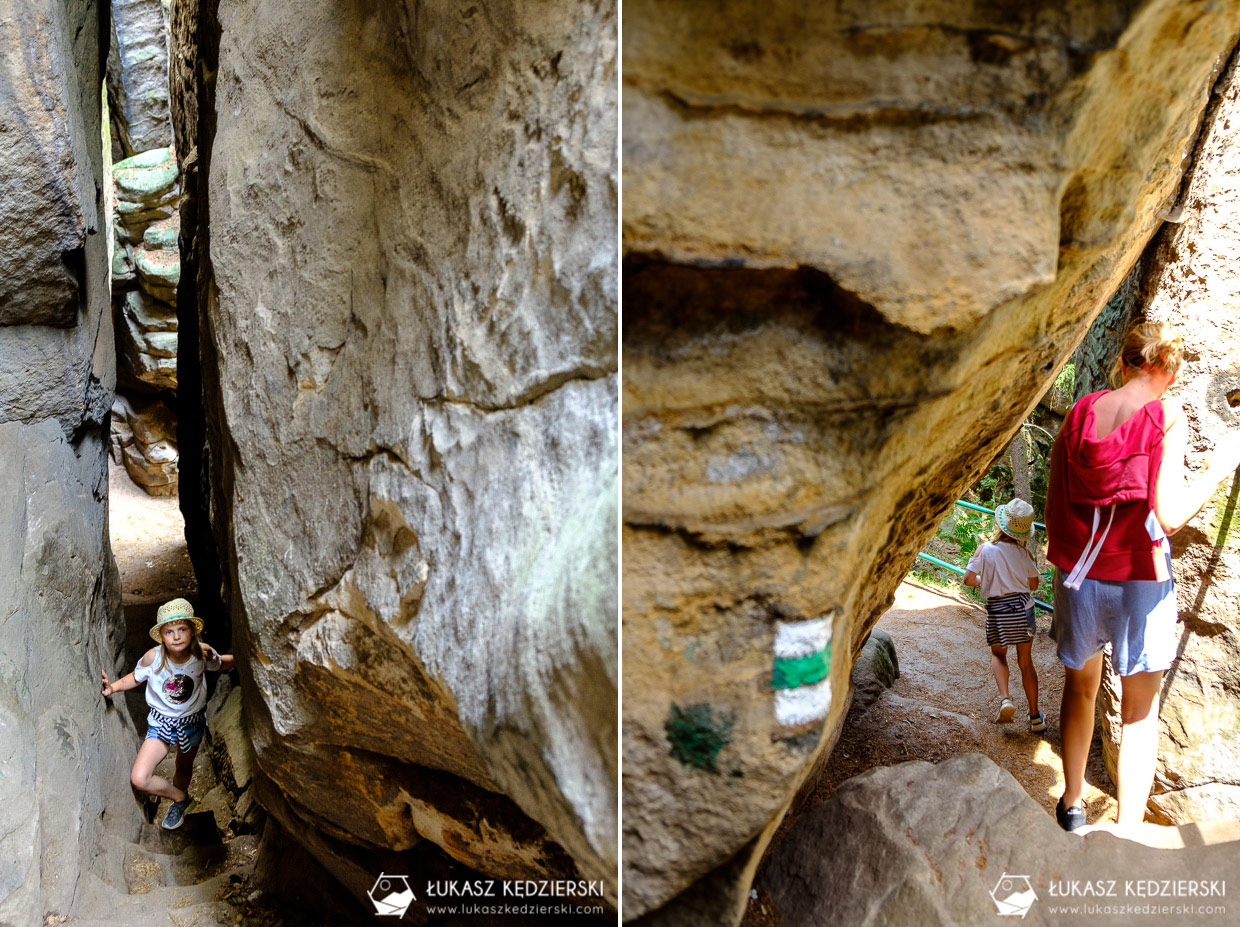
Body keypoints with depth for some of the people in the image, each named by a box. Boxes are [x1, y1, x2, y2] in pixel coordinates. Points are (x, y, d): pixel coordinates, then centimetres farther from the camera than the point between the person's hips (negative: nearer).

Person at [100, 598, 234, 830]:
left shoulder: (202, 653, -21)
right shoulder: (153, 657, -25)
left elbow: (223, 664, 1)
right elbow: (135, 678, -4)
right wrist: (114, 687, -21)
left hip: (192, 721, 1)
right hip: (162, 723, -1)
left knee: (184, 767, 25)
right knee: (139, 779, -14)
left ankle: (178, 805, 58)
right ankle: (180, 796, 14)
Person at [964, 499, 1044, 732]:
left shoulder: (985, 549, -8)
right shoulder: (1024, 553, -5)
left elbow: (968, 579, -6)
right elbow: (1034, 584, 4)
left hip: (996, 608, 0)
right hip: (1021, 606, 1)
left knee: (998, 655, 21)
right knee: (1025, 662, 12)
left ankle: (1005, 700, -3)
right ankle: (1035, 717, 17)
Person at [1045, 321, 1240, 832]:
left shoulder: (1079, 413, 2)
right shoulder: (1167, 415, -10)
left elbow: (1053, 507, 4)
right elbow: (1170, 516, -17)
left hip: (1077, 574, 4)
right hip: (1139, 577, -4)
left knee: (1080, 686, 22)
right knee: (1140, 710, 7)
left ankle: (1072, 805, 34)